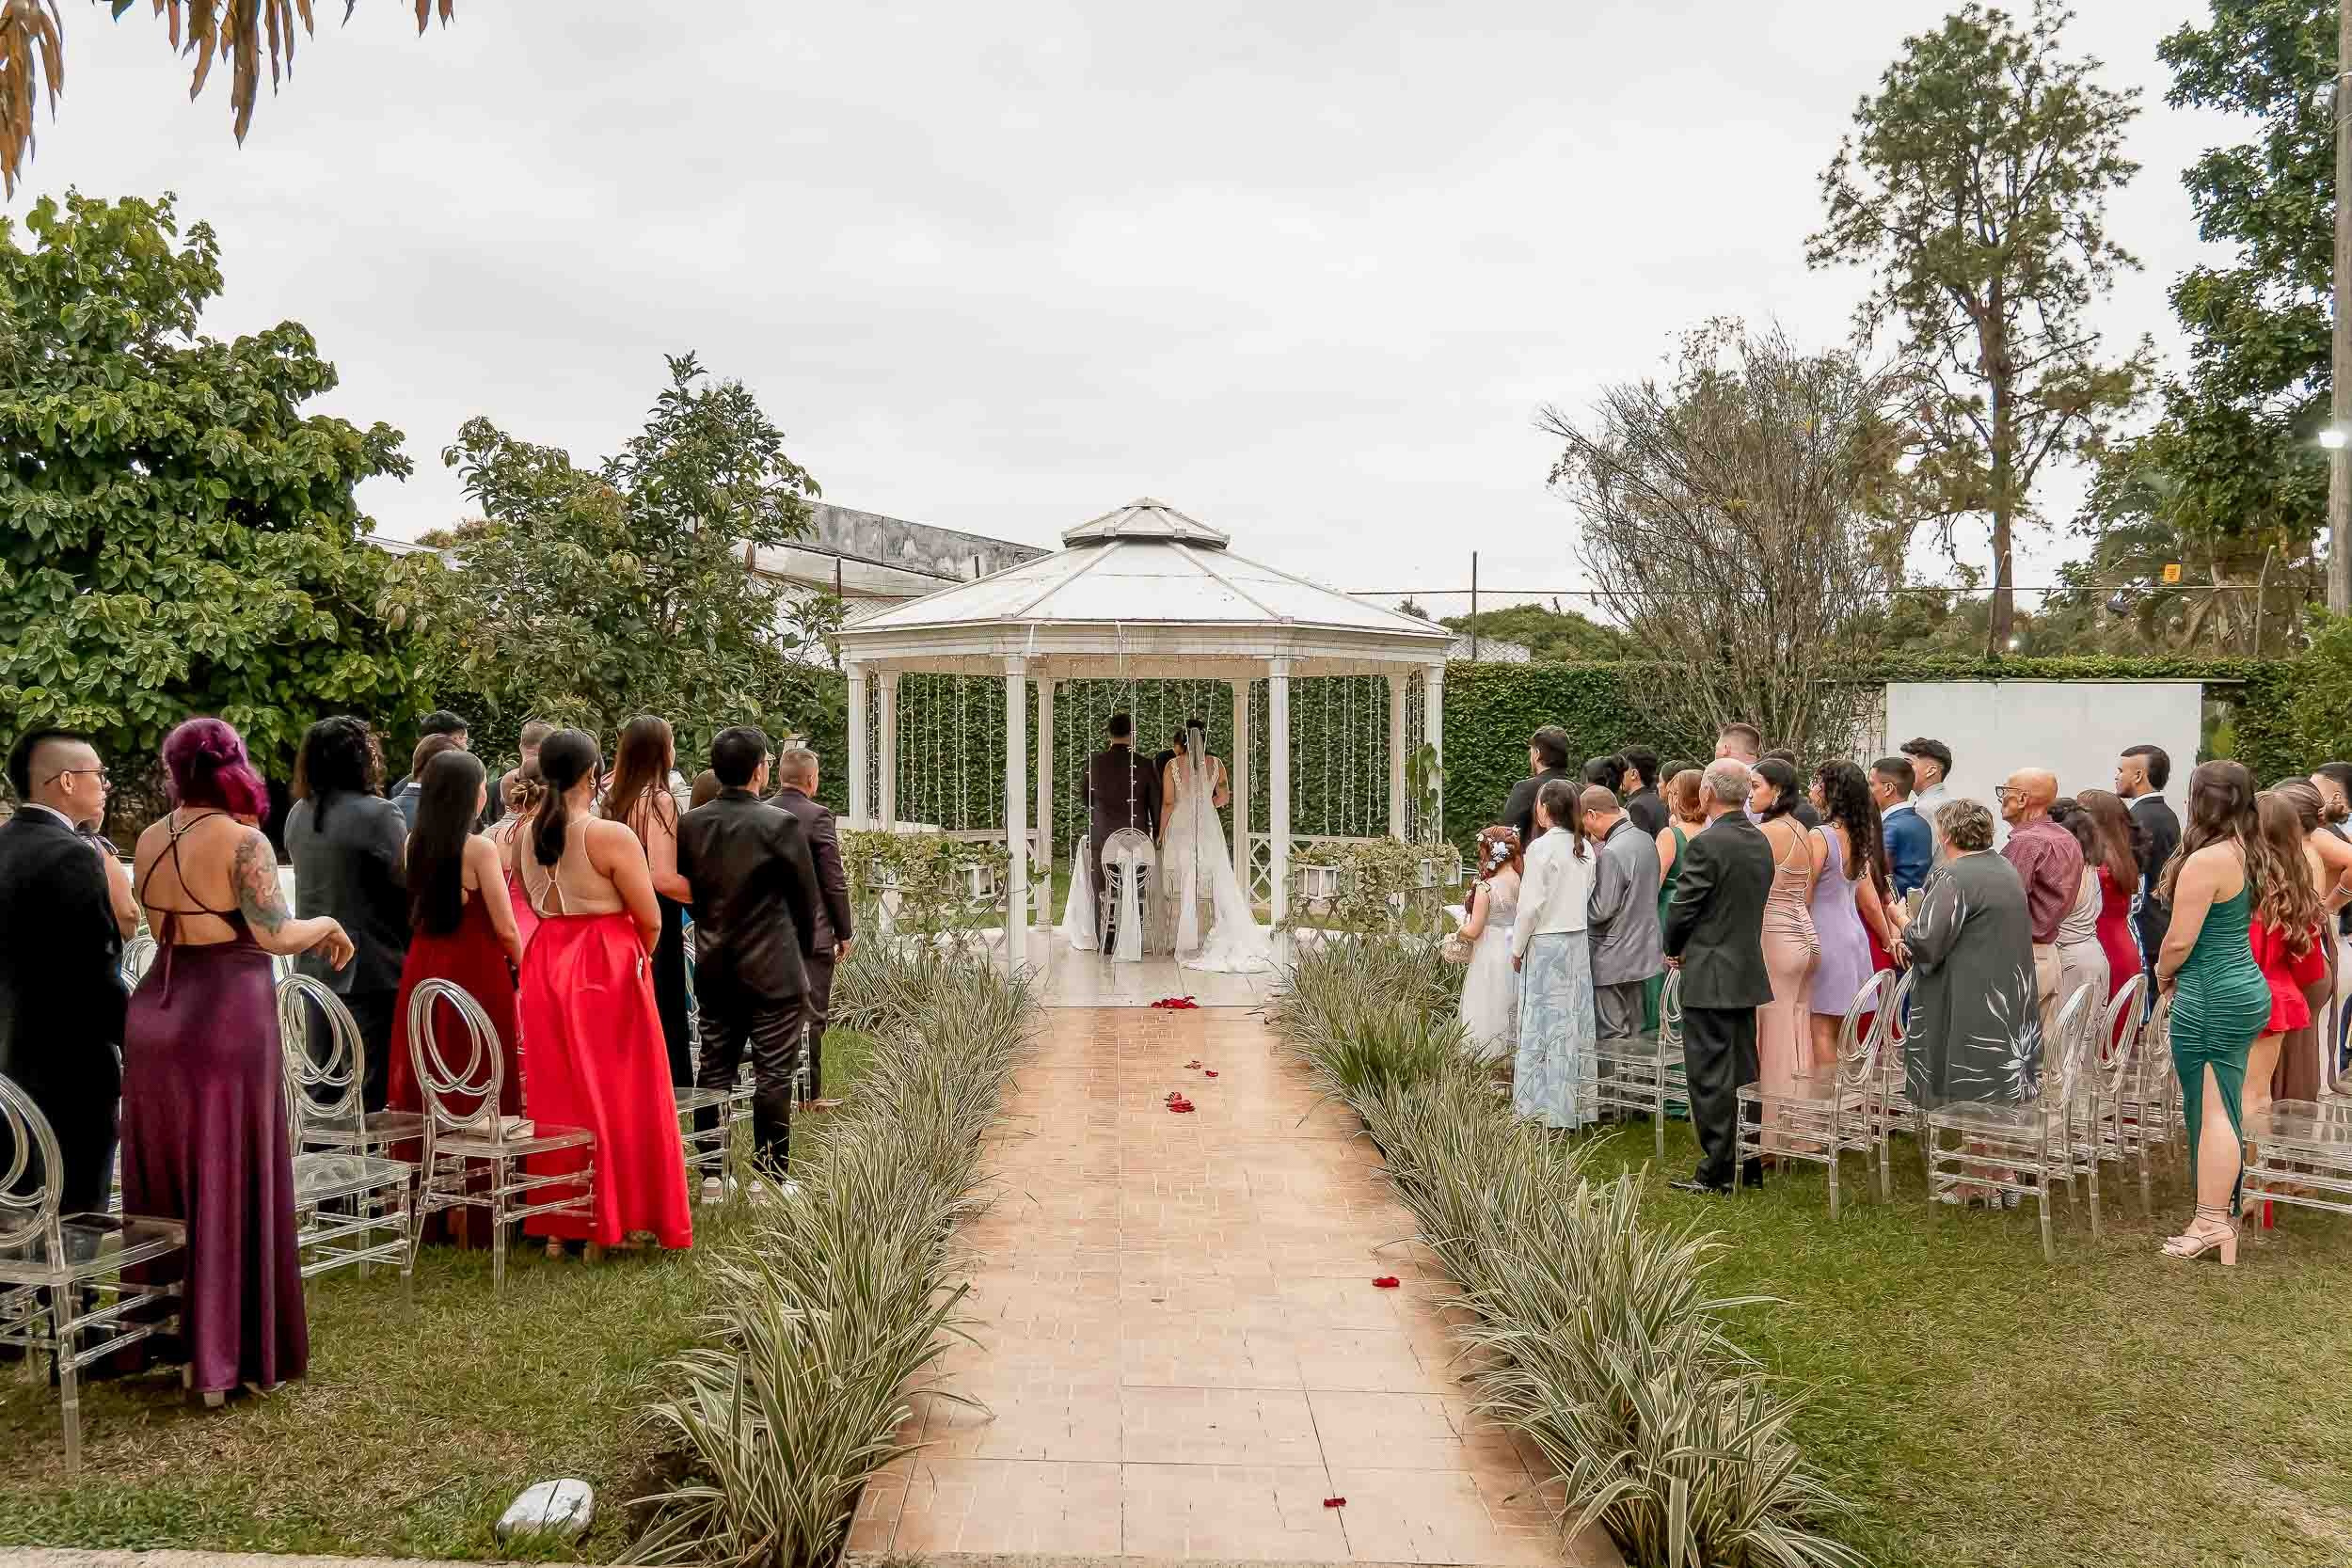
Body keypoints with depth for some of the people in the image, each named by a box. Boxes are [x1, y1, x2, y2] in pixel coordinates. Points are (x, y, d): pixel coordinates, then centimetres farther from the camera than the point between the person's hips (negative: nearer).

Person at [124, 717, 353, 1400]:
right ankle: (225, 1353, 9)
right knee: (229, 1187, 3)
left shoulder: (150, 840, 8)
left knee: (169, 1181, 17)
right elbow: (274, 934, -20)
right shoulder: (242, 840, -11)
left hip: (155, 1015, 6)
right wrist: (325, 923, 0)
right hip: (227, 1018, -6)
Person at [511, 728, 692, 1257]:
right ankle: (605, 1224, 9)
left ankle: (555, 1224, 20)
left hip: (546, 968, 6)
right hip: (607, 969, -6)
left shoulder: (525, 836, 4)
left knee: (555, 1094, 14)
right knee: (613, 1095, 5)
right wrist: (637, 957, 7)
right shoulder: (611, 836, -16)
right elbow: (650, 920, -12)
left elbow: (532, 903, 13)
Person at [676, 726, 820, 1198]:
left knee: (715, 1070, 12)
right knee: (772, 1075, 2)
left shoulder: (689, 825, 0)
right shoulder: (781, 824, -14)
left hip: (713, 968, 5)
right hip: (773, 970, -5)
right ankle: (772, 1178, 7)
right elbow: (807, 898, -5)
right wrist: (804, 949, 12)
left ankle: (711, 1175, 17)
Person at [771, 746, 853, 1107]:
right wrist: (844, 933, -3)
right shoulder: (818, 816, -13)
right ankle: (810, 1093, 7)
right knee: (811, 1013, 3)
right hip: (811, 930, -5)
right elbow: (834, 882, -12)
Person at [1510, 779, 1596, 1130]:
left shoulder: (1541, 848, -14)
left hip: (1545, 943, -6)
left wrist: (1517, 948, -4)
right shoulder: (1584, 849, 5)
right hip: (1578, 941, 6)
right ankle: (1576, 1104, 17)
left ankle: (1546, 1107, 6)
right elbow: (1588, 897, 10)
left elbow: (1531, 904, -14)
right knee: (1575, 1022, 10)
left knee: (1546, 1022, 1)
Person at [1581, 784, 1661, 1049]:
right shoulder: (1645, 839, 6)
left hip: (1615, 959, -9)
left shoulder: (1611, 852, -22)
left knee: (1612, 1036, 0)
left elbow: (1601, 910, -20)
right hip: (1643, 953, 9)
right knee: (1633, 1032, 16)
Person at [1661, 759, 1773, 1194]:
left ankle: (1716, 1171, 4)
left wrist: (1674, 949, 6)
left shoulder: (1705, 845, -19)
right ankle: (1750, 1164, 23)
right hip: (1749, 971, 8)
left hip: (1709, 977, -8)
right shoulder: (1761, 842, 7)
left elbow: (1683, 908, -14)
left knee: (1711, 1077, -1)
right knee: (1743, 1073, 15)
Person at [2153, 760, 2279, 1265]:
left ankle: (2212, 1222, 1)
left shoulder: (2206, 860, -19)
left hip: (2211, 997, -9)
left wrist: (2163, 974, 1)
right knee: (2225, 1107, 15)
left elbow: (2180, 940, -19)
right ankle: (2224, 1209, 24)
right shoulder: (2250, 854, 8)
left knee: (2210, 1109, -4)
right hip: (2247, 988, 9)